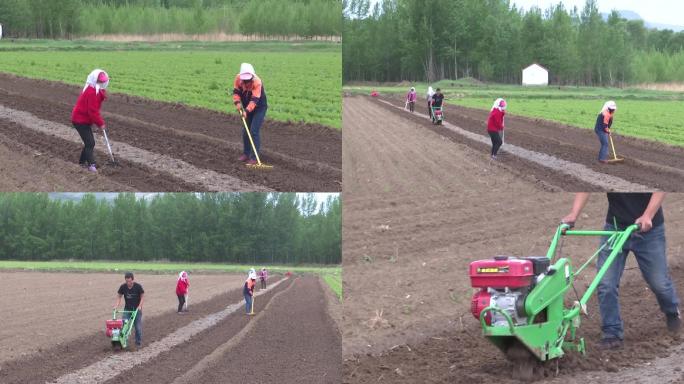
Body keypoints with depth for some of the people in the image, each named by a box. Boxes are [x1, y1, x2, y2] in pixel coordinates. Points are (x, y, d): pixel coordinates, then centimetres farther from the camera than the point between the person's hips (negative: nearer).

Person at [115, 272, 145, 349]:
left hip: (137, 309, -2)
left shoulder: (138, 287, -17)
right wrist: (117, 305, -16)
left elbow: (142, 297, -7)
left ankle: (138, 343, 13)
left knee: (138, 327, 0)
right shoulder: (123, 287, -11)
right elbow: (119, 297, -1)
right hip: (127, 309, 2)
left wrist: (140, 306, -19)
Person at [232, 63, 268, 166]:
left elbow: (254, 100, -35)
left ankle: (254, 157, -11)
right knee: (245, 132, 12)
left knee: (254, 132, -14)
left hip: (259, 108, -6)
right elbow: (236, 91, -7)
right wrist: (237, 102, -24)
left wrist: (247, 111, -44)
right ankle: (246, 154, 26)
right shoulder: (238, 78, -16)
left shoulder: (257, 82, -32)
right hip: (248, 108, 6)